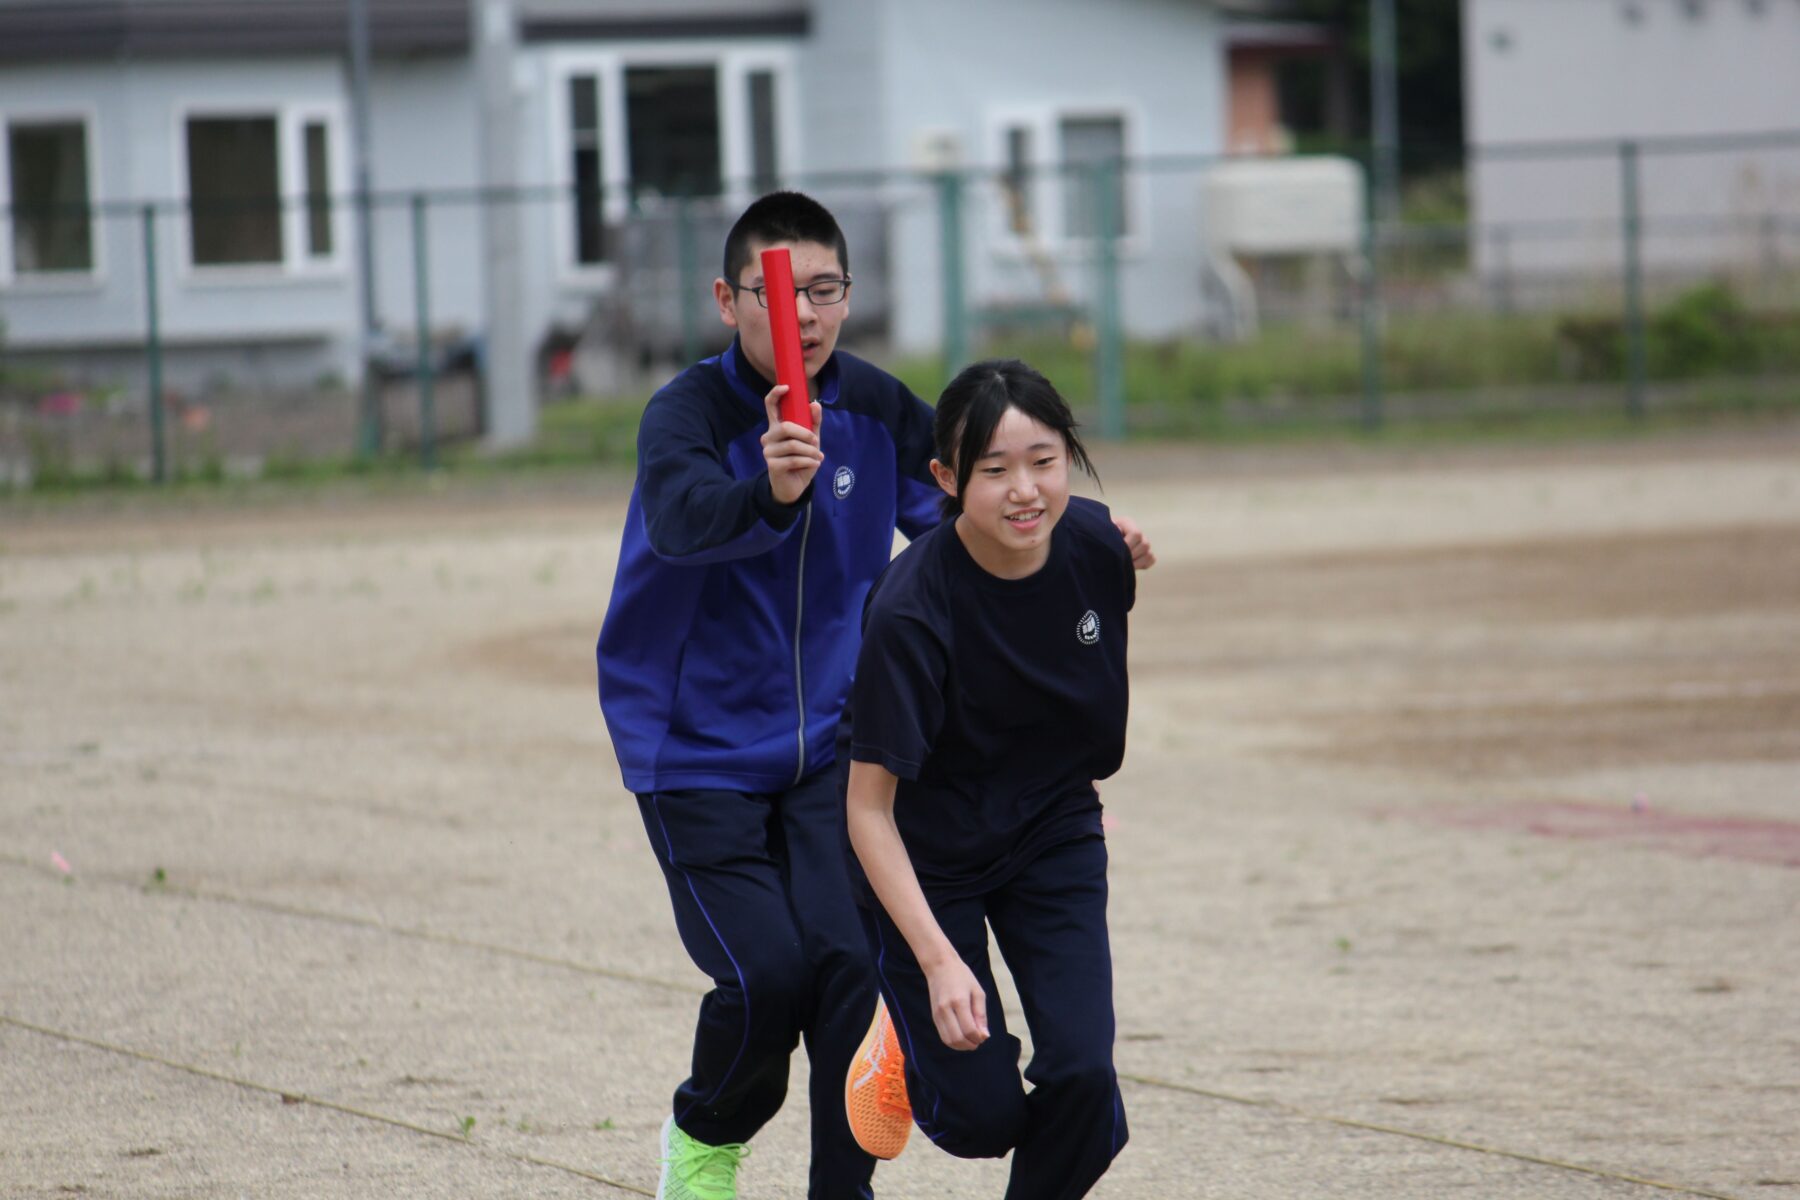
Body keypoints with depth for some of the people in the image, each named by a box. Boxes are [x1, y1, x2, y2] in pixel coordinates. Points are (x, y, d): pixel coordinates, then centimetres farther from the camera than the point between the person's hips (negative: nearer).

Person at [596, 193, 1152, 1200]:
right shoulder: (689, 411, -19)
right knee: (766, 973, -12)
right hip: (700, 753, -4)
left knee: (850, 958, -11)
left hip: (832, 738, 4)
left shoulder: (878, 408, -3)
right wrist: (769, 492, -62)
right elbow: (682, 518, -40)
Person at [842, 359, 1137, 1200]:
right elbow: (868, 807, -25)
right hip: (925, 852, -4)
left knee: (1081, 1074, -13)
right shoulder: (910, 611, -30)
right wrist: (938, 961, -33)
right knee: (983, 1116, -6)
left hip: (1053, 835, 4)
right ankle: (909, 1052, 29)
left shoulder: (1098, 545, -16)